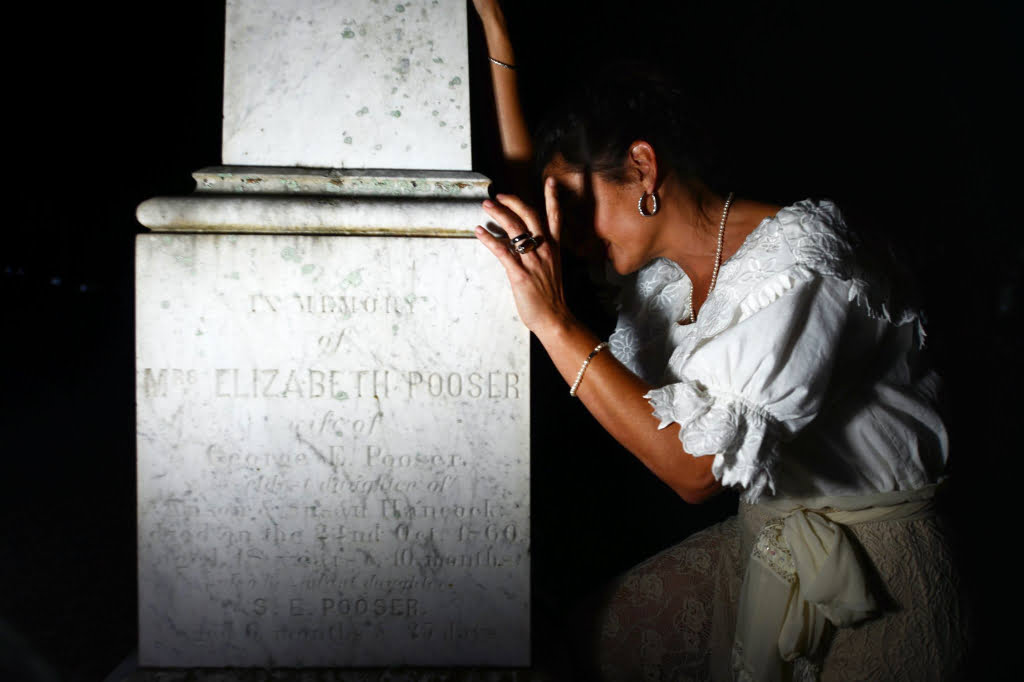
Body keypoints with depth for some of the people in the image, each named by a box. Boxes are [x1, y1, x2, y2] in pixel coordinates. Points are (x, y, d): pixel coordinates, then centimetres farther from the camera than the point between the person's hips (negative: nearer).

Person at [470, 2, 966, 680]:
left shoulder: (797, 258, -25)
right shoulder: (665, 271, -1)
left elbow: (697, 465, -32)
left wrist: (557, 323, -31)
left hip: (869, 567, -7)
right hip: (761, 541, 7)